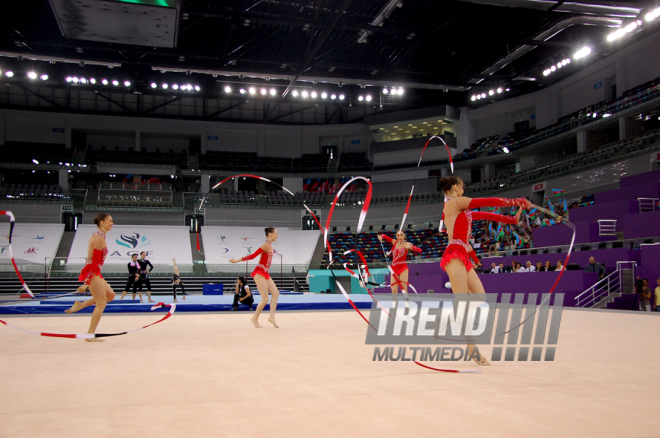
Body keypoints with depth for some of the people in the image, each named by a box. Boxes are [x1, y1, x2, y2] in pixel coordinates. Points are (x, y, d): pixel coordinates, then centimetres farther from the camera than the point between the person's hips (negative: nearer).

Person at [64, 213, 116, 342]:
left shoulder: (96, 236, 14)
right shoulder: (99, 238, -16)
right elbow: (94, 261, -20)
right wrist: (87, 283, -21)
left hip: (95, 273, 10)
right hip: (92, 273, -10)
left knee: (110, 295, 14)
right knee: (101, 303, -3)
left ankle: (80, 305, 14)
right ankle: (90, 335, 3)